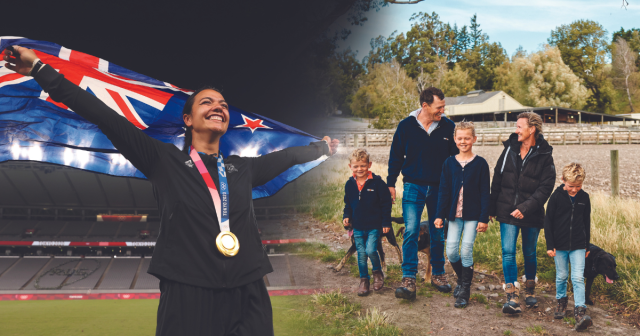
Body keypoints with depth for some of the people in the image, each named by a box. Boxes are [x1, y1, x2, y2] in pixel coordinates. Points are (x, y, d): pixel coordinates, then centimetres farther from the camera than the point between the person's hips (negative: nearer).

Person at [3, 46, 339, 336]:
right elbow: (105, 117, 0)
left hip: (248, 301, 4)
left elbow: (286, 155, 30)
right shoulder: (164, 160, 3)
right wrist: (39, 69, -1)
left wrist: (321, 147, 45)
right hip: (186, 298, -3)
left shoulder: (243, 168, 14)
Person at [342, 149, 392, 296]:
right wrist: (346, 216, 0)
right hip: (357, 227, 4)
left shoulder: (377, 183, -9)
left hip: (374, 226, -4)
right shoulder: (350, 184, 3)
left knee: (371, 250, -14)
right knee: (361, 254, 7)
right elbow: (348, 204, 16)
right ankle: (364, 280, 23)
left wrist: (386, 223, -6)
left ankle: (377, 272, 14)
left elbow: (386, 204, -4)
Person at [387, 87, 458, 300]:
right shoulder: (406, 126, -4)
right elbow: (396, 156, 4)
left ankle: (438, 275, 26)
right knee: (411, 232, -9)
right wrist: (390, 184, 3)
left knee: (438, 234, 11)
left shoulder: (448, 127, -1)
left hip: (440, 188, 2)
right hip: (413, 186, -2)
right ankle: (409, 279, -5)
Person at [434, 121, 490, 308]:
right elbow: (443, 191, 6)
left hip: (472, 215, -3)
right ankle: (462, 279, 28)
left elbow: (485, 193, -2)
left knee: (466, 251, -3)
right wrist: (440, 215, 2)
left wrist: (484, 218, -6)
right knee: (451, 252, 0)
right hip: (454, 214, 3)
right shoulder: (449, 163, 5)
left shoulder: (480, 163, -2)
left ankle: (465, 291, 9)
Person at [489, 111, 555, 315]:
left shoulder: (544, 155, -6)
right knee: (508, 253, -7)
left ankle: (530, 291, 35)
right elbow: (497, 180, 8)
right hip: (507, 212, 2)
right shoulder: (509, 149, 3)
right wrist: (492, 209, 8)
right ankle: (512, 297, -5)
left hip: (531, 214, -2)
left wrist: (525, 208, -20)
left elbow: (545, 188, -11)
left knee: (529, 254, 13)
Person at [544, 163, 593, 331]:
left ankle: (580, 311, -6)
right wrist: (550, 245, -6)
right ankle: (561, 301, 33)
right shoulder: (556, 197, -8)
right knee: (561, 276, 11)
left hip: (578, 246, 1)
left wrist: (587, 245, 13)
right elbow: (548, 221, -4)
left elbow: (587, 222, 10)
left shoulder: (584, 197, 1)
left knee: (578, 278, -6)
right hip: (560, 245, -1)